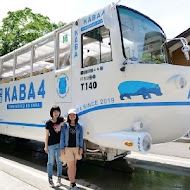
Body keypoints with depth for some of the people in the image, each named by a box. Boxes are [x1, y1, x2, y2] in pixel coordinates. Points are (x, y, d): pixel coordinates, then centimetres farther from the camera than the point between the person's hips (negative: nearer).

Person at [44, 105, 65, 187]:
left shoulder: (60, 119, 0)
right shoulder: (48, 123, -7)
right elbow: (47, 135, -4)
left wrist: (60, 124, -11)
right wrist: (46, 146, -3)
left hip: (59, 144, 3)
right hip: (51, 145, -3)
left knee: (59, 162, 12)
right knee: (51, 162, 6)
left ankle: (59, 178, 27)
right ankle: (50, 179, 22)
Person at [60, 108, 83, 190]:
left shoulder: (79, 127, 2)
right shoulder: (64, 126, -4)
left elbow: (81, 138, 5)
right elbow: (62, 137, -3)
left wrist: (81, 148, -1)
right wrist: (62, 148, -7)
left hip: (76, 148, 3)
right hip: (67, 148, -3)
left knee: (74, 165, 14)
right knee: (70, 166, -2)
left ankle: (72, 182, 29)